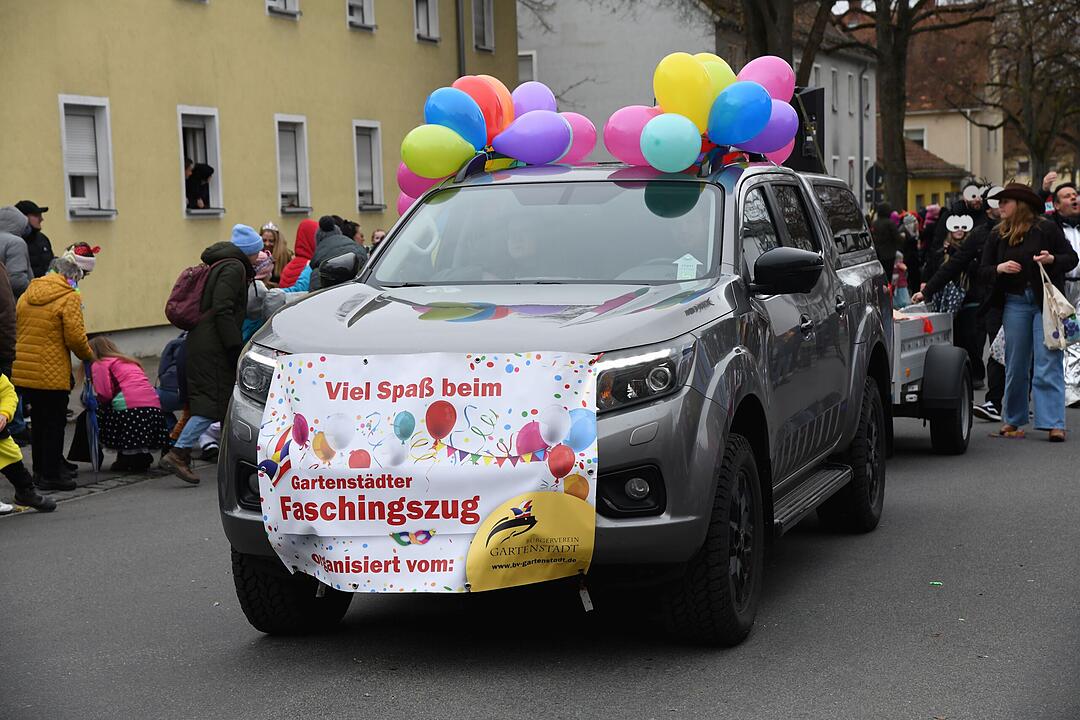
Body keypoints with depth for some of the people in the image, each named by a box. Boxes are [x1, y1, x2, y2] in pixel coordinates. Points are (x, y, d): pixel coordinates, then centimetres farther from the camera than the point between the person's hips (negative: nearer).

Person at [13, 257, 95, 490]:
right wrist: (89, 356, 2)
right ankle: (50, 475, 9)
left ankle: (40, 471, 28)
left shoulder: (26, 295, 11)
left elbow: (17, 331, 14)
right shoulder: (69, 298, -10)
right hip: (52, 374, -7)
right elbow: (75, 337, -15)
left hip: (24, 372, 7)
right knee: (55, 424, 5)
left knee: (38, 421, 19)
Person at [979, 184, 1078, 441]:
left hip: (1046, 301, -4)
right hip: (1015, 302, 4)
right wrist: (1000, 268, -10)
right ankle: (1013, 420, 21)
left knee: (1049, 363, -8)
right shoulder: (998, 235, 10)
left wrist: (1052, 260, -16)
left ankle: (1054, 423, -9)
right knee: (1015, 365, 9)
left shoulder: (1047, 228, -1)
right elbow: (983, 270, 10)